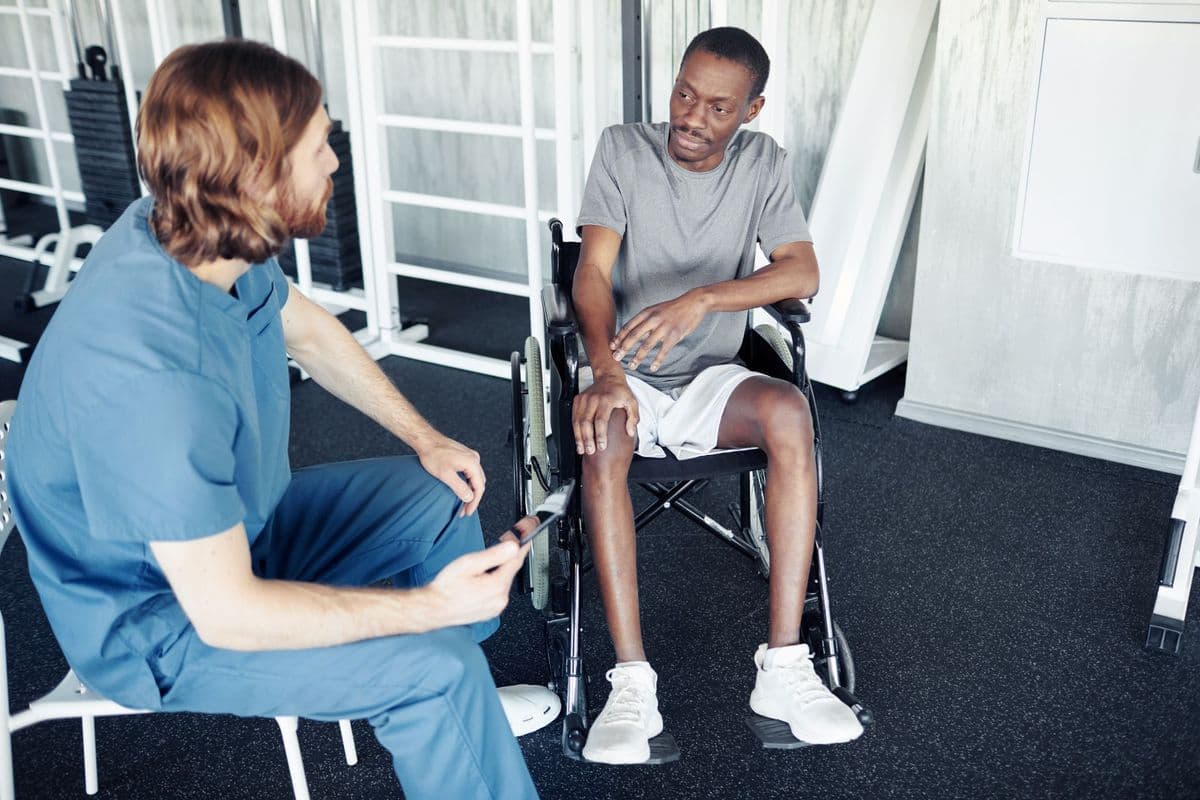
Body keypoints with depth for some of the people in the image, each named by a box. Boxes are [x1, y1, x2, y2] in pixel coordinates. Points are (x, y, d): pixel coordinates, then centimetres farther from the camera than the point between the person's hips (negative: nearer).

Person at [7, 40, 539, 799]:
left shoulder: (205, 235, -14)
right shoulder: (151, 369, -40)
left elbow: (310, 329, 7)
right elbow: (226, 613, -33)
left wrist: (425, 438, 4)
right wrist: (431, 606, -26)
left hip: (235, 523, 9)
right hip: (165, 622, -8)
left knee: (442, 496, 10)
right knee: (436, 667, -20)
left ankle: (475, 704, 30)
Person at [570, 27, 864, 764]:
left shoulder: (764, 162, 2)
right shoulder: (623, 149, -4)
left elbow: (803, 272, -11)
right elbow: (592, 272, -14)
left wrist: (702, 299, -29)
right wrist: (606, 371, -33)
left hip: (710, 379, 2)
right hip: (629, 375, -1)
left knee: (789, 409, -32)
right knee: (602, 434, -36)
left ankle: (784, 666, -28)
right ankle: (633, 684, -33)